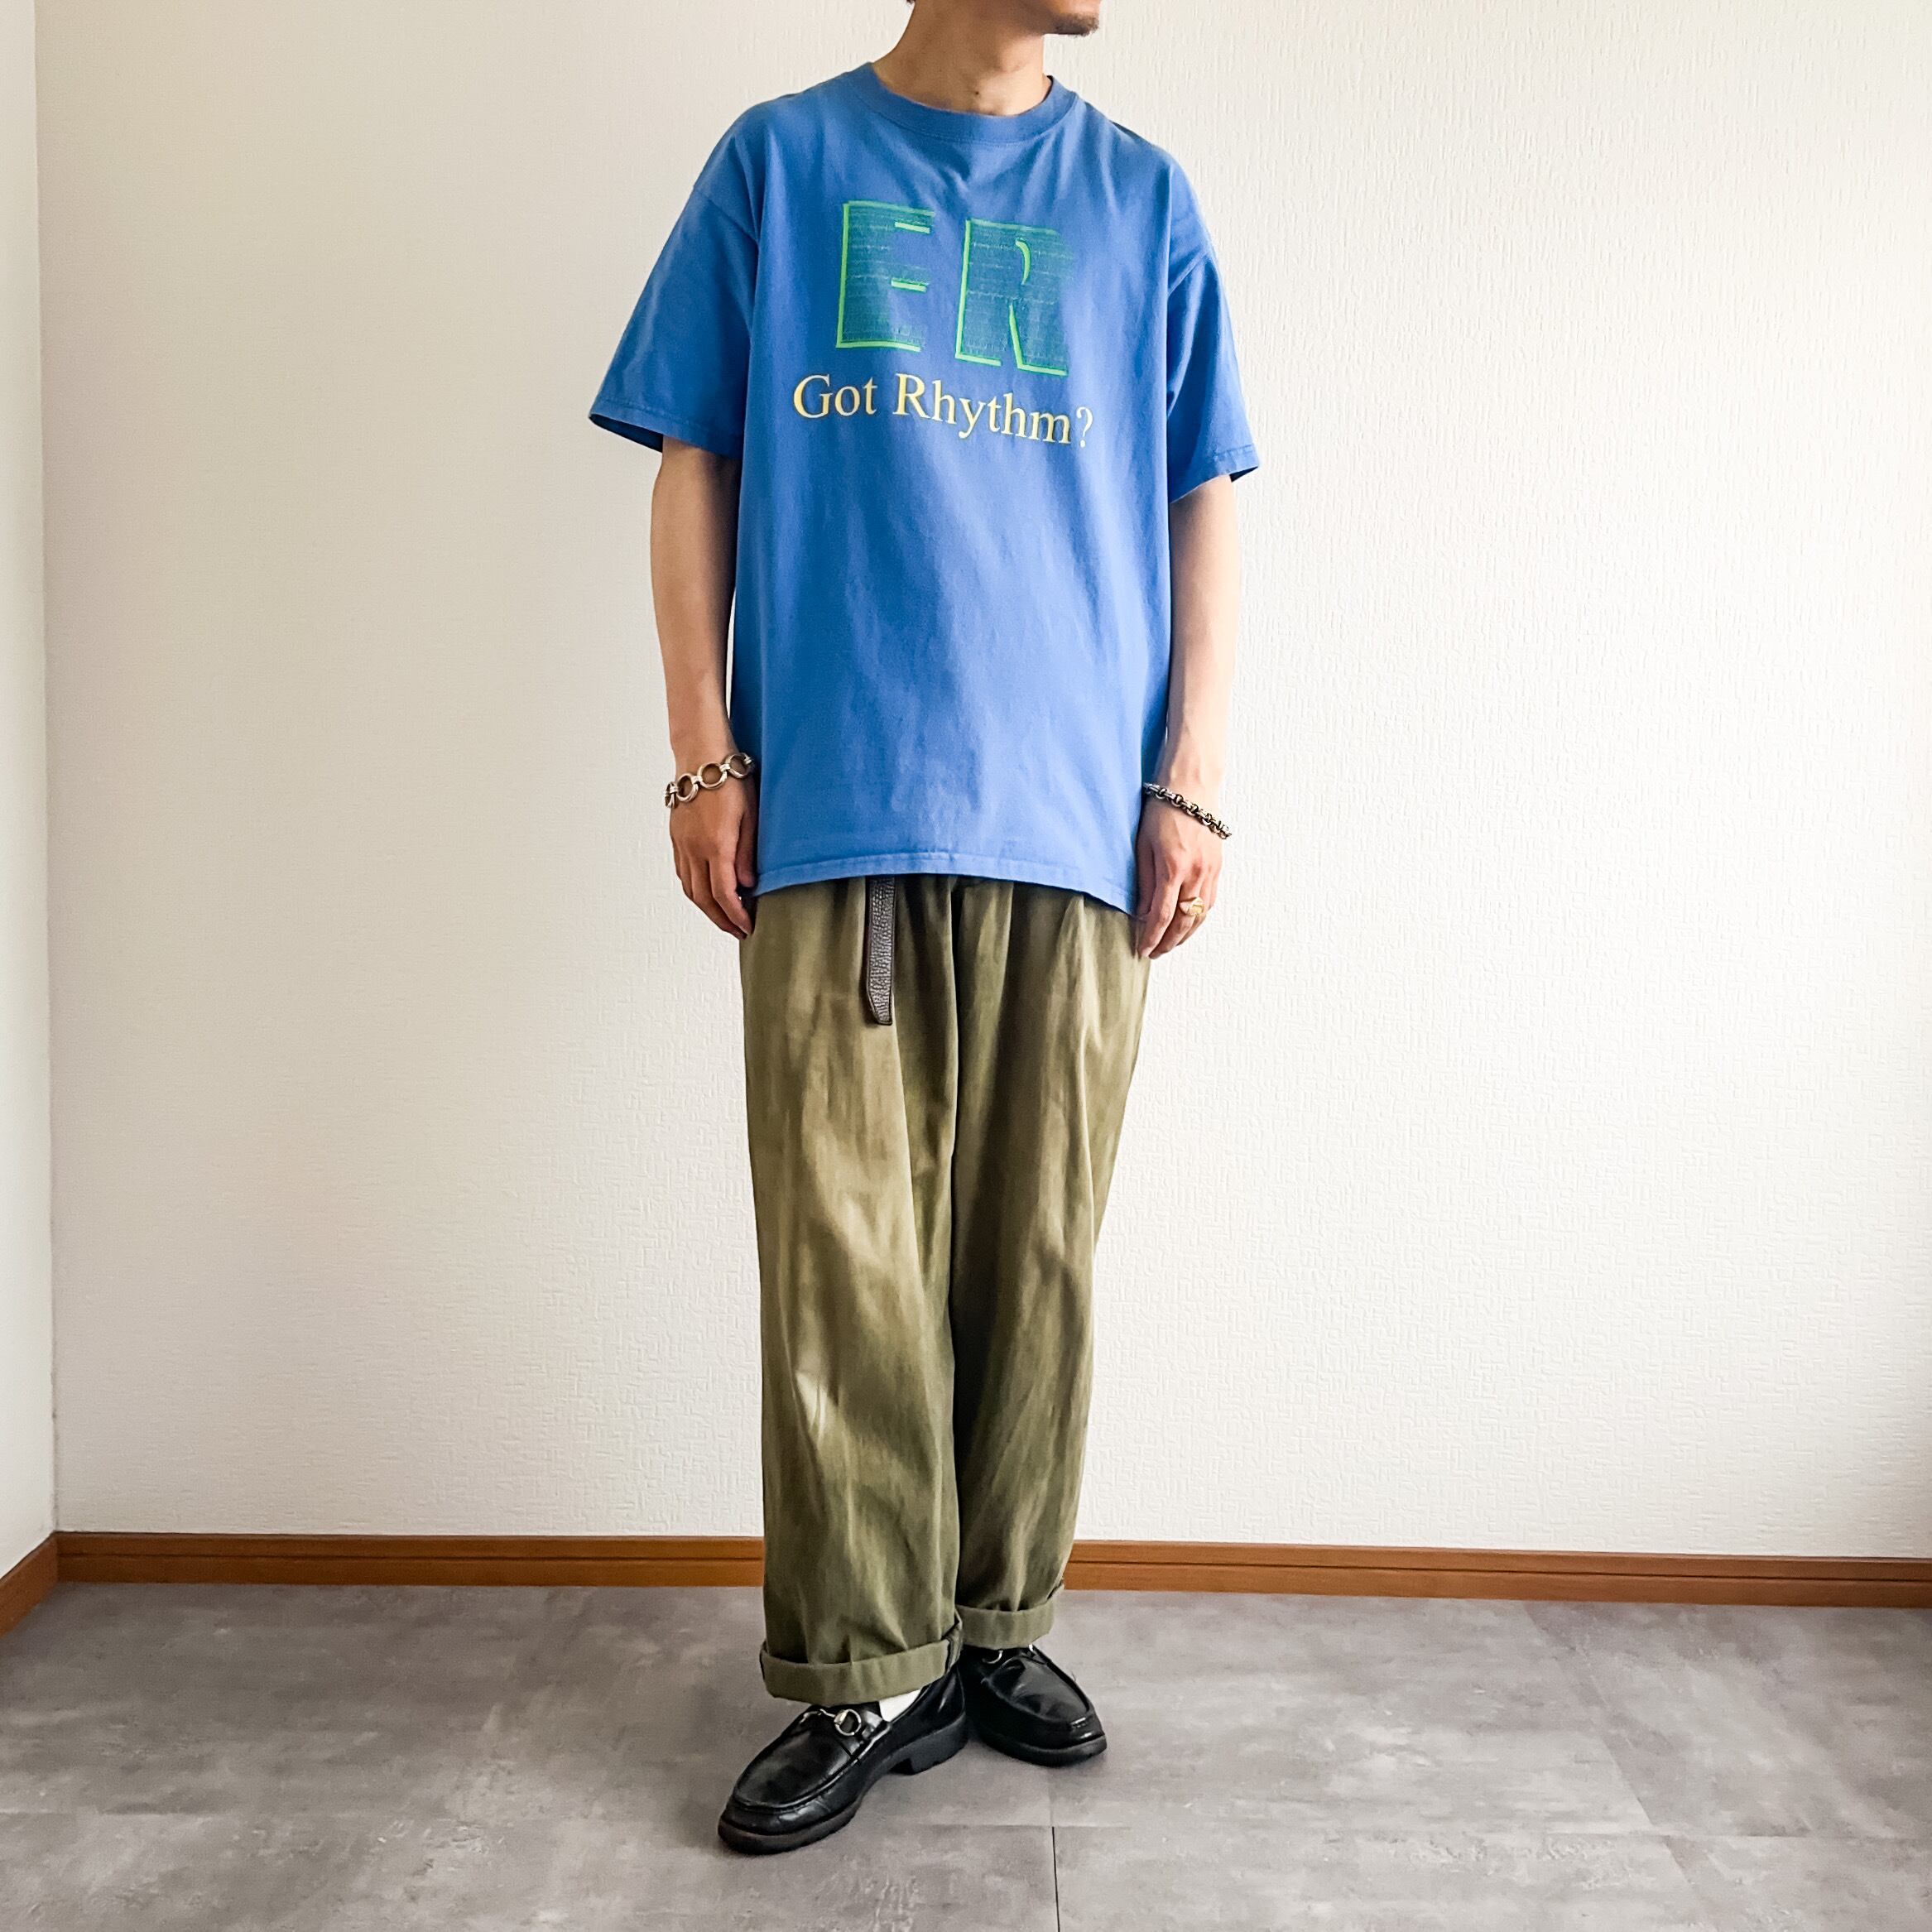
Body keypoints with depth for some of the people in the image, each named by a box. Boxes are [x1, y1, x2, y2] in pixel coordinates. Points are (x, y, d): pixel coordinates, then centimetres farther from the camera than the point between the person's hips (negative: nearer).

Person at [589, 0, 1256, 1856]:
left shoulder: (1140, 197, 15)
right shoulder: (778, 161, 12)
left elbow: (1201, 510, 12)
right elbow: (693, 473, 9)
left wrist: (1192, 785, 2)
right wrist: (705, 760, 0)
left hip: (1078, 816, 2)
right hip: (834, 814, -1)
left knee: (1037, 1250, 6)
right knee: (845, 1255, -1)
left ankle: (998, 1627, 23)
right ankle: (869, 1675, 13)